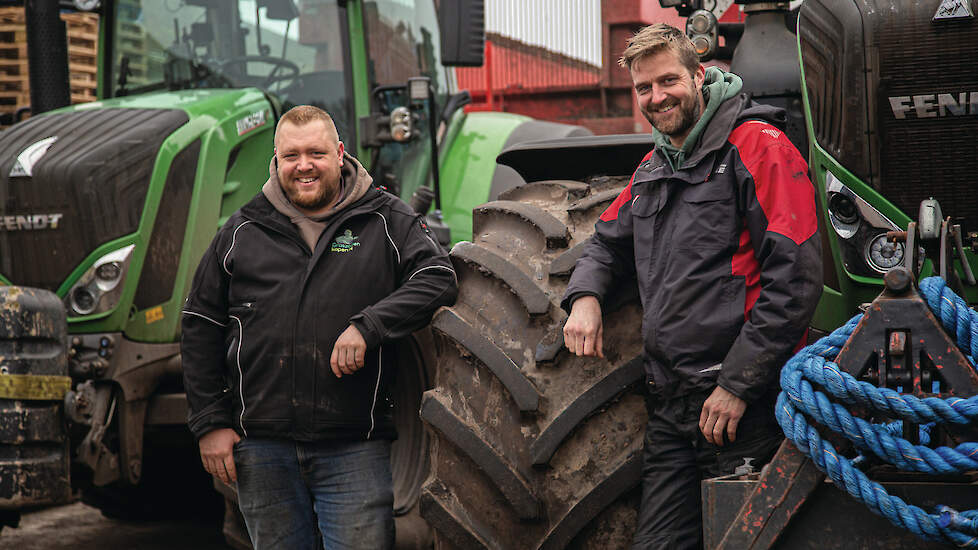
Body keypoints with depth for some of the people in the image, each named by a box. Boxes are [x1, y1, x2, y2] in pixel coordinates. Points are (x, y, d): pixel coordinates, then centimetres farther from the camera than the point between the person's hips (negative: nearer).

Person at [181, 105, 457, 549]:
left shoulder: (387, 221, 4)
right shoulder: (242, 232, 8)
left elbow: (438, 280, -8)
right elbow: (201, 325, 11)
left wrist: (367, 326, -21)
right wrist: (209, 422, 4)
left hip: (355, 448, -2)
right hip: (262, 447, 2)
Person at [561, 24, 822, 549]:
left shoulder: (756, 147, -8)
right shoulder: (652, 169, 17)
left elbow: (795, 277, -15)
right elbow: (608, 243, 31)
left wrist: (737, 385, -17)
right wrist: (584, 296, 6)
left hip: (742, 406, -7)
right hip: (669, 406, 7)